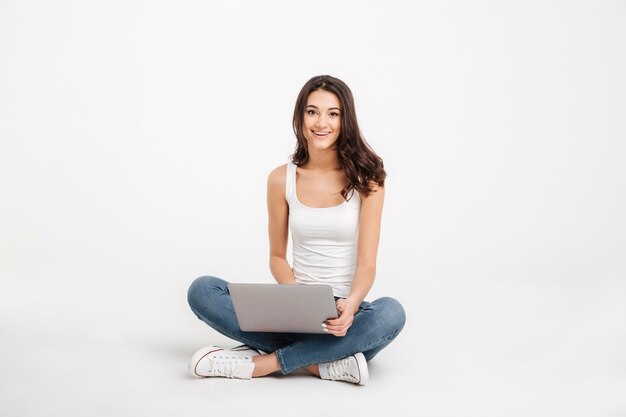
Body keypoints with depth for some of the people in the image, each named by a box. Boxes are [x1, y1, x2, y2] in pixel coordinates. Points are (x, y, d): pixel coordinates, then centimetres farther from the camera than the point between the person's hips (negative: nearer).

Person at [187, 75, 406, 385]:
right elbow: (277, 256, 7)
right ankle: (323, 364, -25)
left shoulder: (365, 178, -5)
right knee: (202, 290, -18)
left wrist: (352, 303, -32)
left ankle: (262, 363, -24)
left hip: (345, 312, -2)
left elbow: (367, 262, -10)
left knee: (391, 313, -36)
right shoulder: (282, 179, 1)